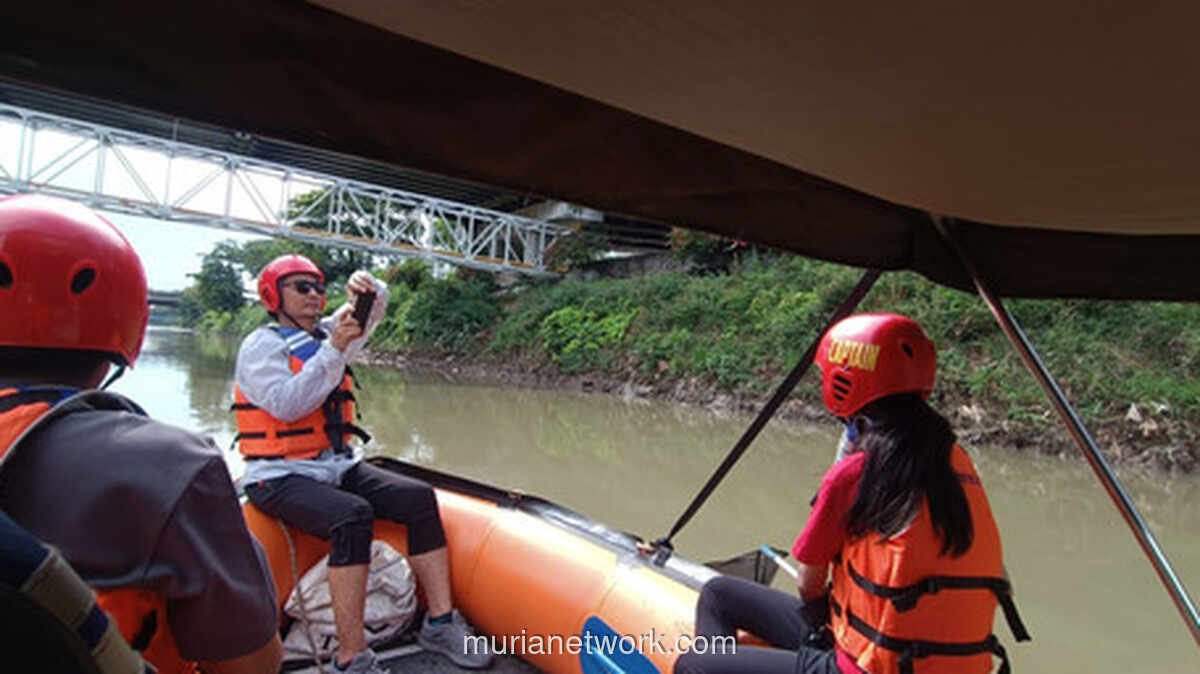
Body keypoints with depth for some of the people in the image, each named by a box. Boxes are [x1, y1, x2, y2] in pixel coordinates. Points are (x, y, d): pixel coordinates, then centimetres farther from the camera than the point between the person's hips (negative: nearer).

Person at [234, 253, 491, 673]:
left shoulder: (325, 333, 15)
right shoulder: (261, 346, -5)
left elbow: (375, 309, 13)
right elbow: (285, 405, -20)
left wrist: (368, 288, -10)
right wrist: (333, 350, -22)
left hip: (339, 469, 7)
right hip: (282, 478, -7)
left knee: (419, 498, -14)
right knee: (352, 517, -34)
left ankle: (440, 622, -10)